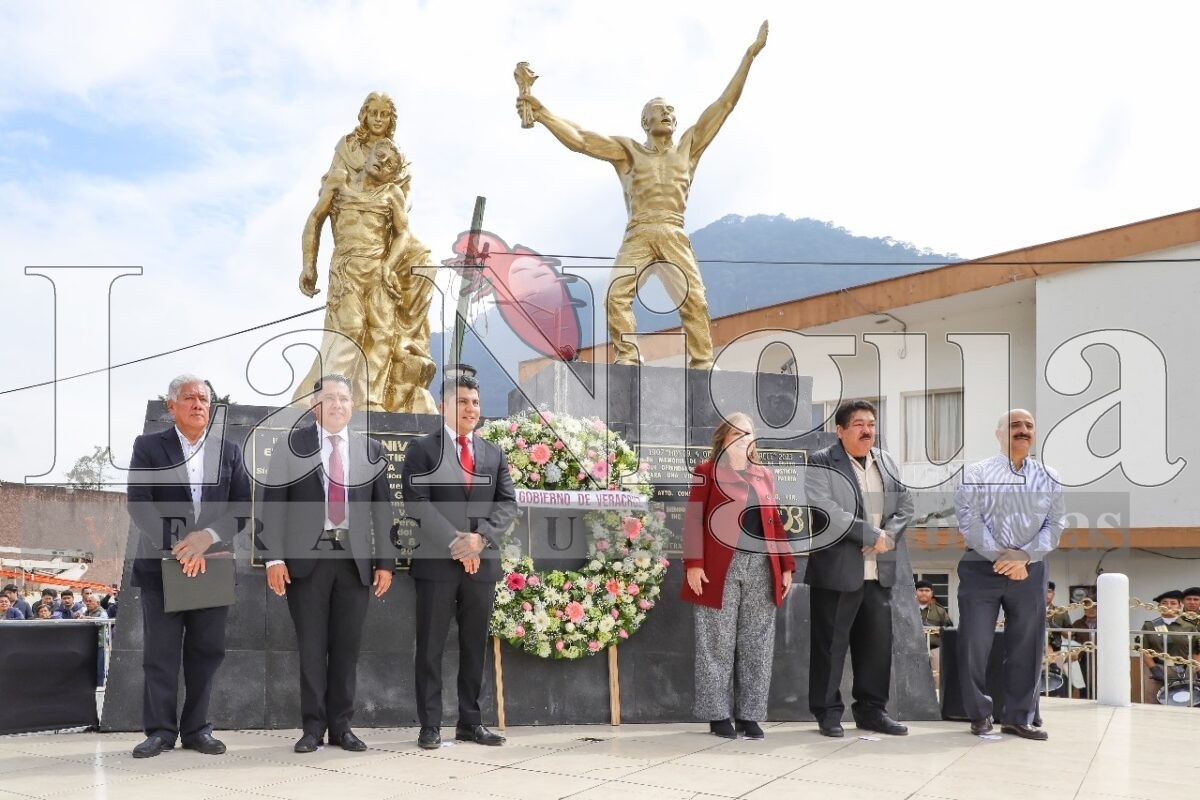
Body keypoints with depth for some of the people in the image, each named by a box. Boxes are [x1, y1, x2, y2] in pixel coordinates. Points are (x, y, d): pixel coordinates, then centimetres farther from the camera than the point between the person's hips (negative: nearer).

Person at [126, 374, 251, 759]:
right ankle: (160, 730, 9)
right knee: (160, 652, 1)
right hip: (161, 564, -2)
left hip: (213, 563, 2)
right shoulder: (148, 446, 4)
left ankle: (197, 728, 14)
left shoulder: (229, 450, 10)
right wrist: (176, 547, -16)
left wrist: (207, 536, -14)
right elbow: (139, 504, -5)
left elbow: (242, 506, 3)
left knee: (205, 651, 5)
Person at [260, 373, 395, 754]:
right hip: (306, 557, -2)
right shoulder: (291, 446, 4)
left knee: (347, 646, 5)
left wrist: (385, 561, 4)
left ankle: (341, 726, 14)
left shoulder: (371, 451, 10)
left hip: (355, 560, 2)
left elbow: (382, 510, 10)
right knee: (311, 646, 2)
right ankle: (313, 727, 11)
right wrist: (274, 557, -7)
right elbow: (273, 504, 1)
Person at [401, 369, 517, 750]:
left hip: (482, 562, 4)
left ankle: (470, 722, 17)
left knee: (475, 647, 9)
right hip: (436, 561, -4)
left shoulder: (494, 454, 15)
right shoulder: (422, 449, 2)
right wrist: (455, 543, -15)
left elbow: (507, 503, 6)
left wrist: (480, 537, -11)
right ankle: (430, 726, 8)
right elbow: (416, 503, -9)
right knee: (431, 647, 1)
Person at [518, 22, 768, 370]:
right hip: (638, 236, -1)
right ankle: (626, 360, -16)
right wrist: (543, 114, -6)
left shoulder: (688, 146, 20)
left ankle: (702, 365, -13)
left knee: (694, 299, -14)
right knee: (617, 295, -19)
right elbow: (580, 140, 6)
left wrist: (750, 54, 17)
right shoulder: (628, 150, 17)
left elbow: (725, 104, 19)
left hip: (674, 237, 1)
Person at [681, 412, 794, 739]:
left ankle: (750, 715, 13)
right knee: (718, 644, 0)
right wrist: (693, 563, -13)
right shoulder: (707, 471, 3)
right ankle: (718, 715, 9)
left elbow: (775, 522, 18)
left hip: (762, 568, 5)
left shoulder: (765, 476, 19)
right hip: (720, 568, -4)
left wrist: (787, 565, 10)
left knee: (757, 645, 5)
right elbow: (694, 519, -3)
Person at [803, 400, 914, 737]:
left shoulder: (888, 463, 14)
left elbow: (905, 505, 12)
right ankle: (828, 712, 11)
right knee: (830, 643, 1)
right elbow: (824, 510, -19)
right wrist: (871, 534, -17)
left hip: (880, 570, 6)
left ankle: (871, 709, 22)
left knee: (878, 641, 10)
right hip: (837, 569, -6)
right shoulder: (821, 463, -7)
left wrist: (888, 536, -8)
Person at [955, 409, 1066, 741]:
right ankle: (980, 714, 13)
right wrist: (1000, 556, -15)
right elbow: (969, 520, -8)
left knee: (1027, 647, 7)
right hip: (982, 568, -3)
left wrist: (1023, 557, -11)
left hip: (1030, 570, 3)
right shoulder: (977, 474, 0)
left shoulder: (1049, 478, 9)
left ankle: (1019, 717, 18)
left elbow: (1055, 524, 2)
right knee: (975, 644, -1)